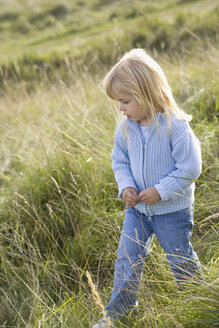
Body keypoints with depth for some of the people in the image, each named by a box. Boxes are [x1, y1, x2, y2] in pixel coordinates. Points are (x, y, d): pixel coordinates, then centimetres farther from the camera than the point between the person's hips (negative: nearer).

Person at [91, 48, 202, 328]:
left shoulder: (175, 127, -24)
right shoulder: (125, 129, -6)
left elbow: (190, 168, -21)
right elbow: (120, 162, 7)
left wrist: (160, 190, -24)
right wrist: (125, 187, -11)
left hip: (172, 209, -5)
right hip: (137, 207, 5)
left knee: (180, 259, 14)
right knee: (127, 258, 8)